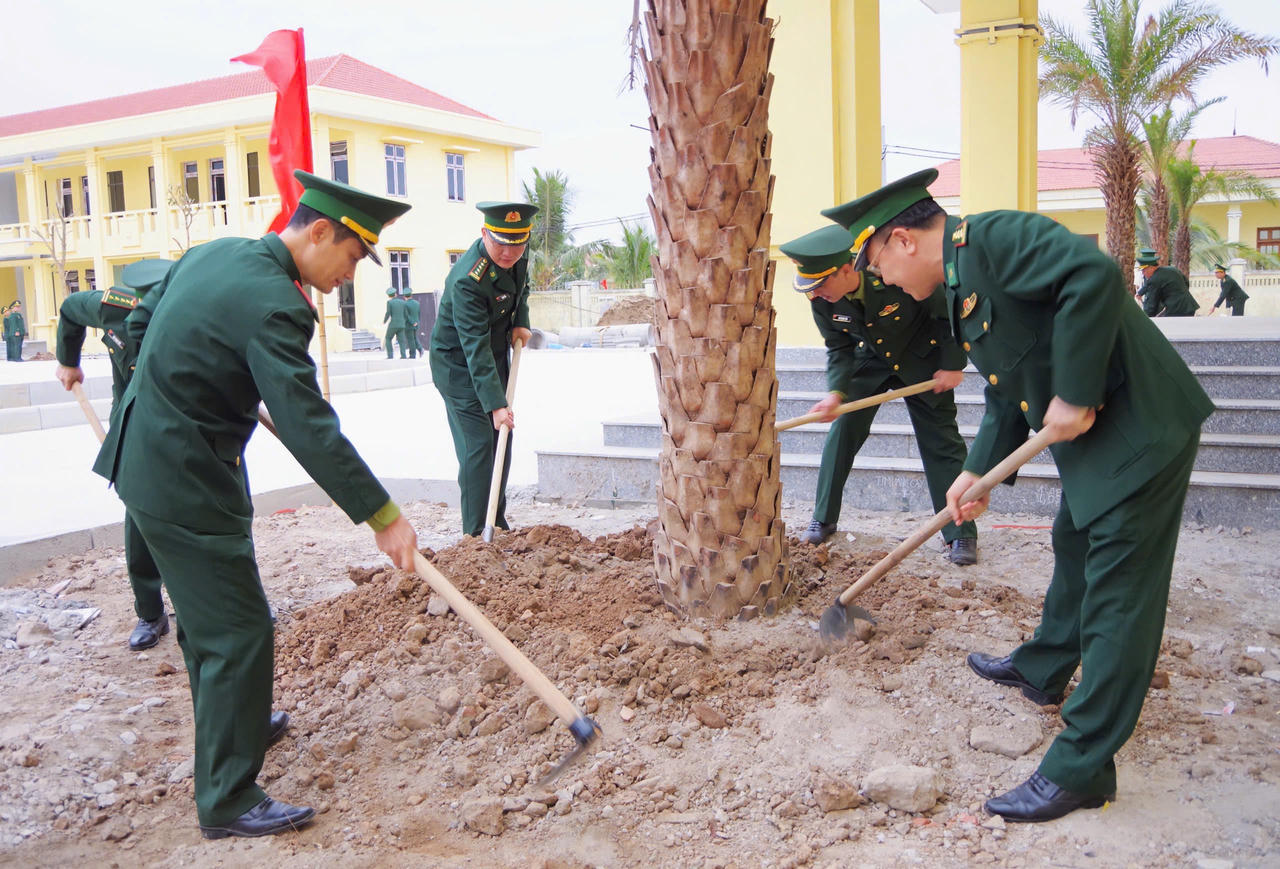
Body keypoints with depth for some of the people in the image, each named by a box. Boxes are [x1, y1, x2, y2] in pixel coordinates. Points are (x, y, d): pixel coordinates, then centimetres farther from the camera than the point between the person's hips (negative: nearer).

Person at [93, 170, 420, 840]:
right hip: (188, 483, -10)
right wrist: (381, 516, -26)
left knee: (206, 615, 25)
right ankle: (227, 800, 12)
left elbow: (141, 321, 19)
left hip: (145, 458, 10)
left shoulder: (211, 252, 5)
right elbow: (309, 429, -29)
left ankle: (233, 724, 45)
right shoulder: (273, 305, -25)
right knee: (237, 633, -1)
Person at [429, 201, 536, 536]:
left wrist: (521, 322, -1)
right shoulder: (467, 280, -32)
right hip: (459, 365, -8)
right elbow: (476, 349, -34)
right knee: (478, 446, -12)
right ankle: (477, 534, -4)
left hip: (496, 357, 8)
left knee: (502, 440, 11)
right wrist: (496, 404, -37)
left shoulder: (518, 254, -8)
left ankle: (498, 526, 22)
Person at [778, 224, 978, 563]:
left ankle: (962, 533, 7)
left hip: (922, 362, -4)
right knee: (842, 431, -3)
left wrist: (953, 366, -16)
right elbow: (839, 349, -10)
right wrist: (836, 392, -26)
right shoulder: (822, 299, -20)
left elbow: (952, 313, -20)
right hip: (869, 361, 4)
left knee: (941, 442, -2)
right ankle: (823, 520, 12)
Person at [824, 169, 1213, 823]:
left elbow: (1095, 274, -34)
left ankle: (1081, 768, 4)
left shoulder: (992, 237, -19)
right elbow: (1008, 395, 17)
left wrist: (1073, 395, -28)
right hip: (1091, 436, 11)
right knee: (1075, 553, 25)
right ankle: (1042, 670, 48)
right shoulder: (963, 283, 12)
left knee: (1117, 591, -4)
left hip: (1140, 427, -10)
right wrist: (978, 472, 11)